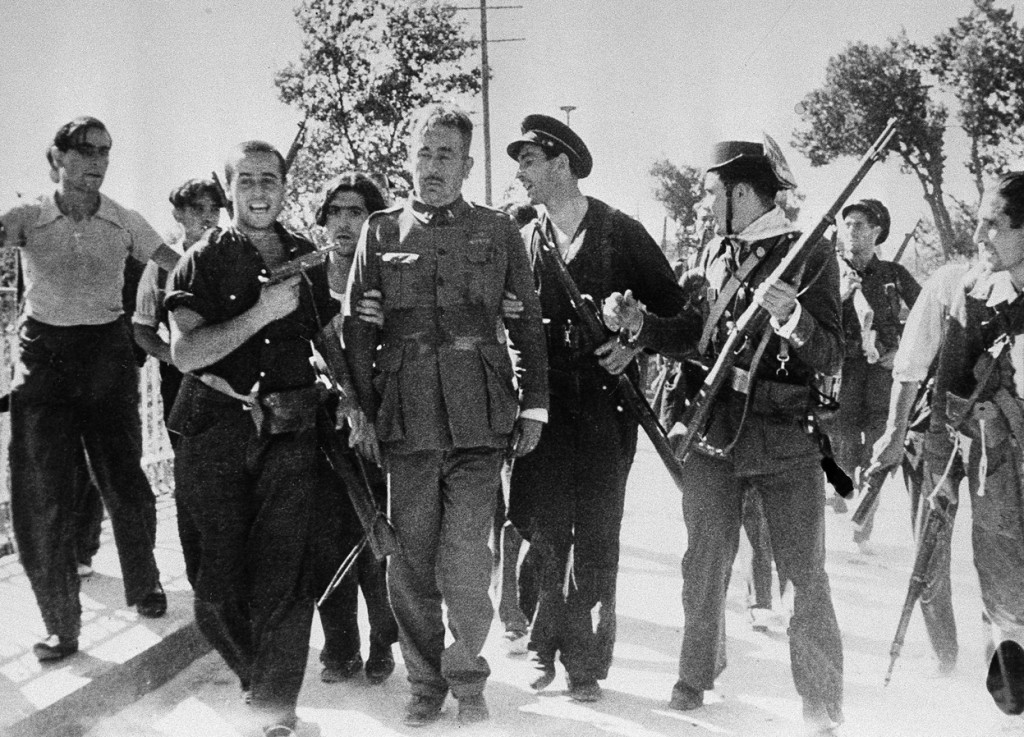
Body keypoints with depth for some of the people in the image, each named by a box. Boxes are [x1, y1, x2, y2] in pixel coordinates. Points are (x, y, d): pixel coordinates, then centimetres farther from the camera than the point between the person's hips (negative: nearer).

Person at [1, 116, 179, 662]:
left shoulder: (124, 223, 4)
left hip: (108, 355, 1)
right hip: (44, 360, -1)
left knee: (124, 483, 4)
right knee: (44, 495, -2)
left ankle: (143, 586, 32)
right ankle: (61, 625, 9)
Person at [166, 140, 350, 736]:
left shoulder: (306, 259, 13)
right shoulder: (204, 260, 3)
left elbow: (328, 339, 26)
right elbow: (184, 351, -9)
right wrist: (262, 313, -15)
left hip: (290, 433, 1)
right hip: (217, 434, -1)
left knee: (283, 578, -6)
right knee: (221, 585, 2)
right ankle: (258, 678, 26)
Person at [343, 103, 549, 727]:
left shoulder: (498, 232, 10)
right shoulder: (381, 233, 10)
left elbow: (529, 324, 12)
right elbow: (357, 329, 10)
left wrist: (534, 407, 7)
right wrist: (359, 412, 2)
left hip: (479, 419, -1)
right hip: (406, 420, 1)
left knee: (464, 562, -7)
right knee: (411, 565, 3)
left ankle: (468, 679, 13)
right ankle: (426, 683, 20)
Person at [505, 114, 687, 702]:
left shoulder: (621, 233, 3)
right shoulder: (523, 241, 11)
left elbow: (671, 305, 7)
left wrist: (635, 342, -8)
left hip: (606, 401, -2)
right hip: (544, 404, 2)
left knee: (596, 537, 0)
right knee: (544, 531, -1)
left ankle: (587, 665, 6)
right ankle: (549, 651, 12)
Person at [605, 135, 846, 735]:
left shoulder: (809, 257, -6)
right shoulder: (715, 258, 12)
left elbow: (831, 358, -12)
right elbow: (688, 337, 15)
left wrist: (791, 318, -29)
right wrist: (638, 321, -1)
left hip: (786, 438, -5)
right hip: (715, 433, 5)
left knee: (805, 573, -2)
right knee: (705, 561, 12)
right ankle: (697, 674, 28)